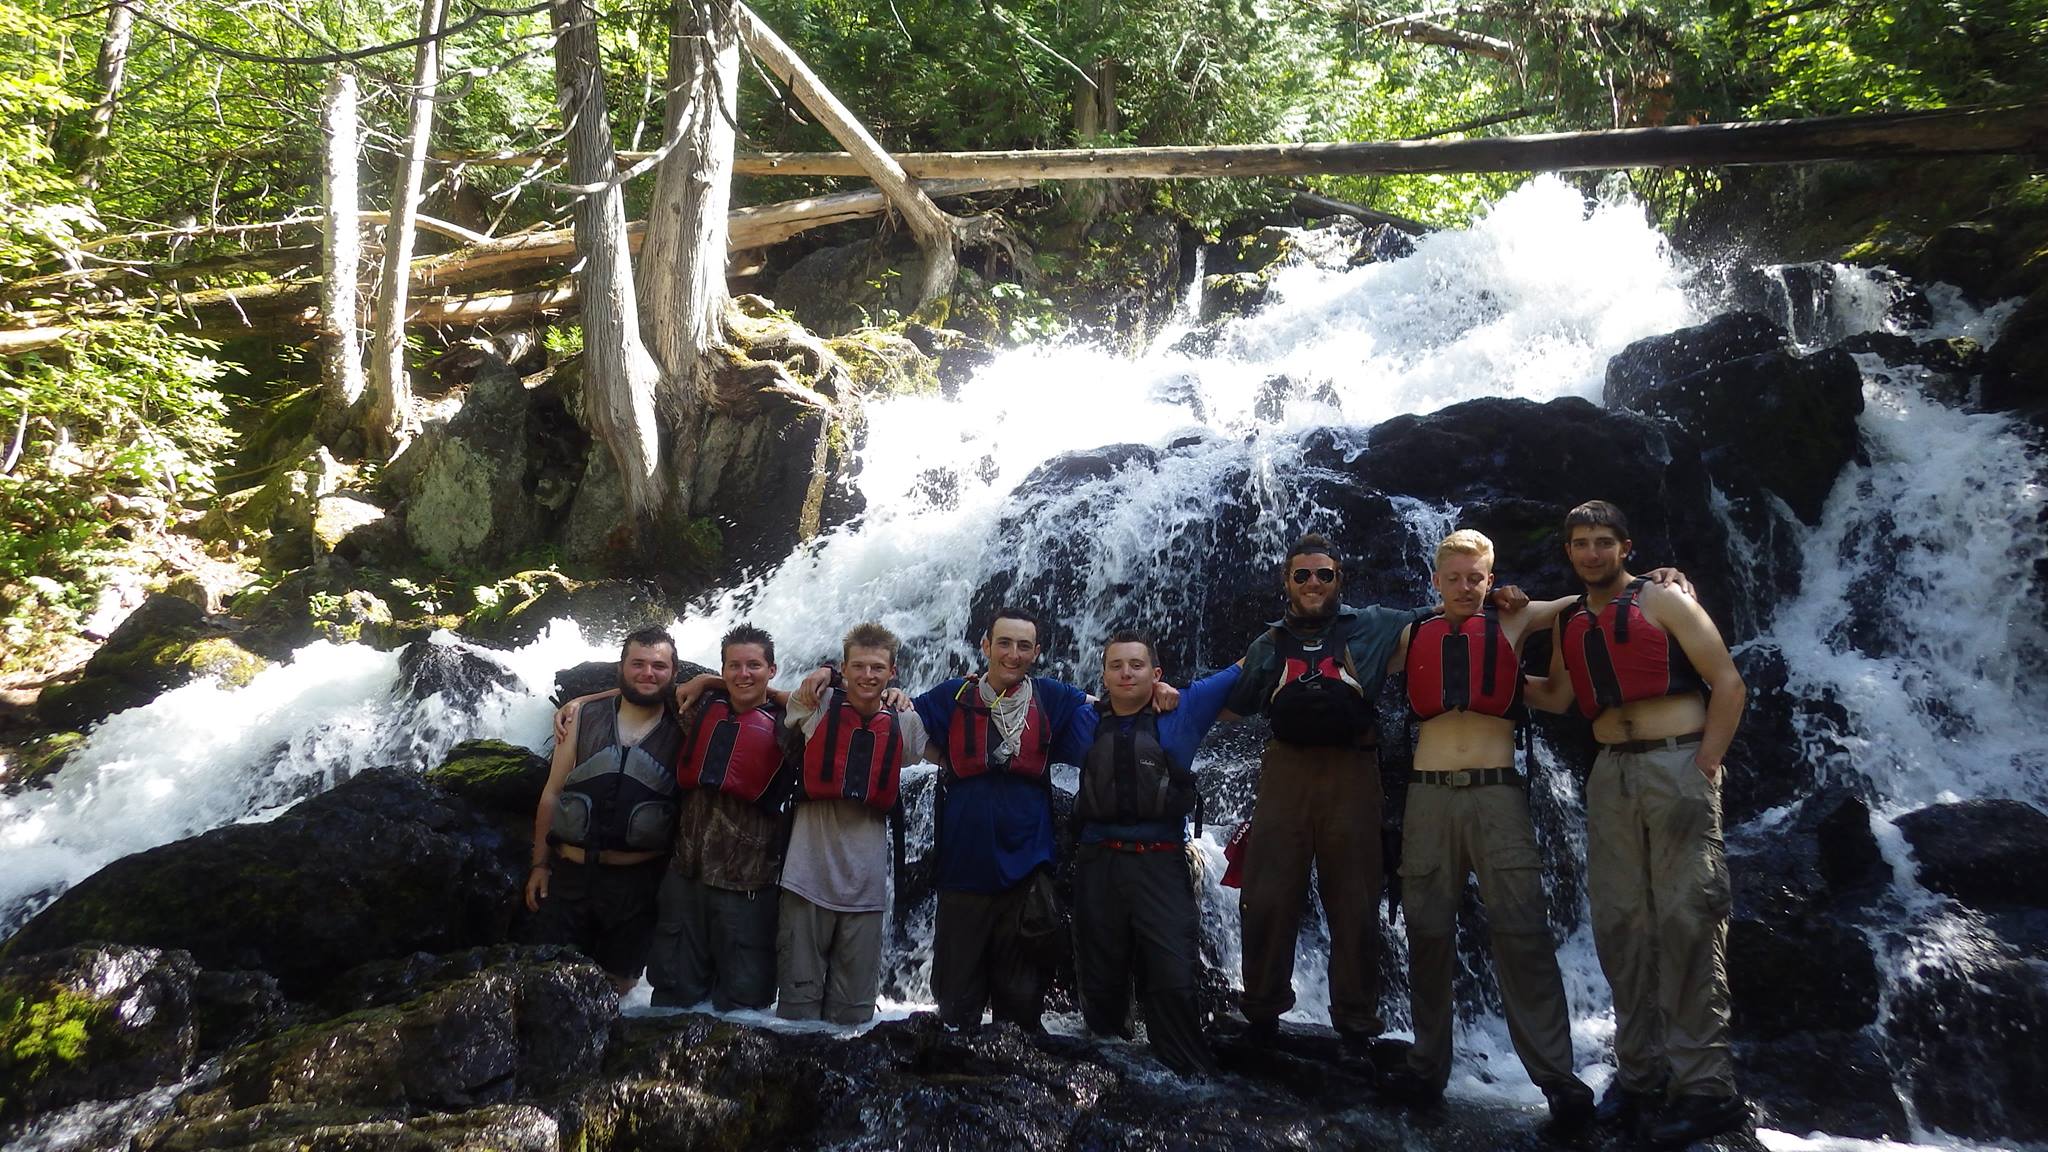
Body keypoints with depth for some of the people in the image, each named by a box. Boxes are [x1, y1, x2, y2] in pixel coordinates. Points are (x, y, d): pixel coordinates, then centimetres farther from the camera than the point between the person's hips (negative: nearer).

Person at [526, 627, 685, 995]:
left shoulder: (683, 729, -2)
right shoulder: (584, 716, 2)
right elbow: (552, 792, 6)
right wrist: (539, 864, 4)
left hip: (635, 881, -1)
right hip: (569, 874, 1)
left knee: (619, 985, 13)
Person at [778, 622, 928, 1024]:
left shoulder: (904, 724, 3)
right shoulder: (816, 707, -3)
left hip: (866, 882, 2)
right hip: (809, 874, -2)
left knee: (854, 1006, 13)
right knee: (799, 995, 7)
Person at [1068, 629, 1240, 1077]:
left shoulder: (1181, 711, 7)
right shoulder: (1086, 720, 11)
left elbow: (1241, 672, 12)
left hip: (1161, 862, -2)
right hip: (1097, 864, 2)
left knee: (1175, 982, -11)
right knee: (1101, 982, 9)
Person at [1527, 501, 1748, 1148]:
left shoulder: (1663, 602, 0)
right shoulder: (1568, 622, 16)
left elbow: (1728, 685, -4)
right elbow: (1559, 697, 17)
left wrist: (1705, 765, -11)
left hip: (1678, 762, -5)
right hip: (1611, 773, 5)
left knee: (1686, 919, -8)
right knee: (1620, 922, 4)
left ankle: (1704, 1085, -4)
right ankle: (1639, 1072, 13)